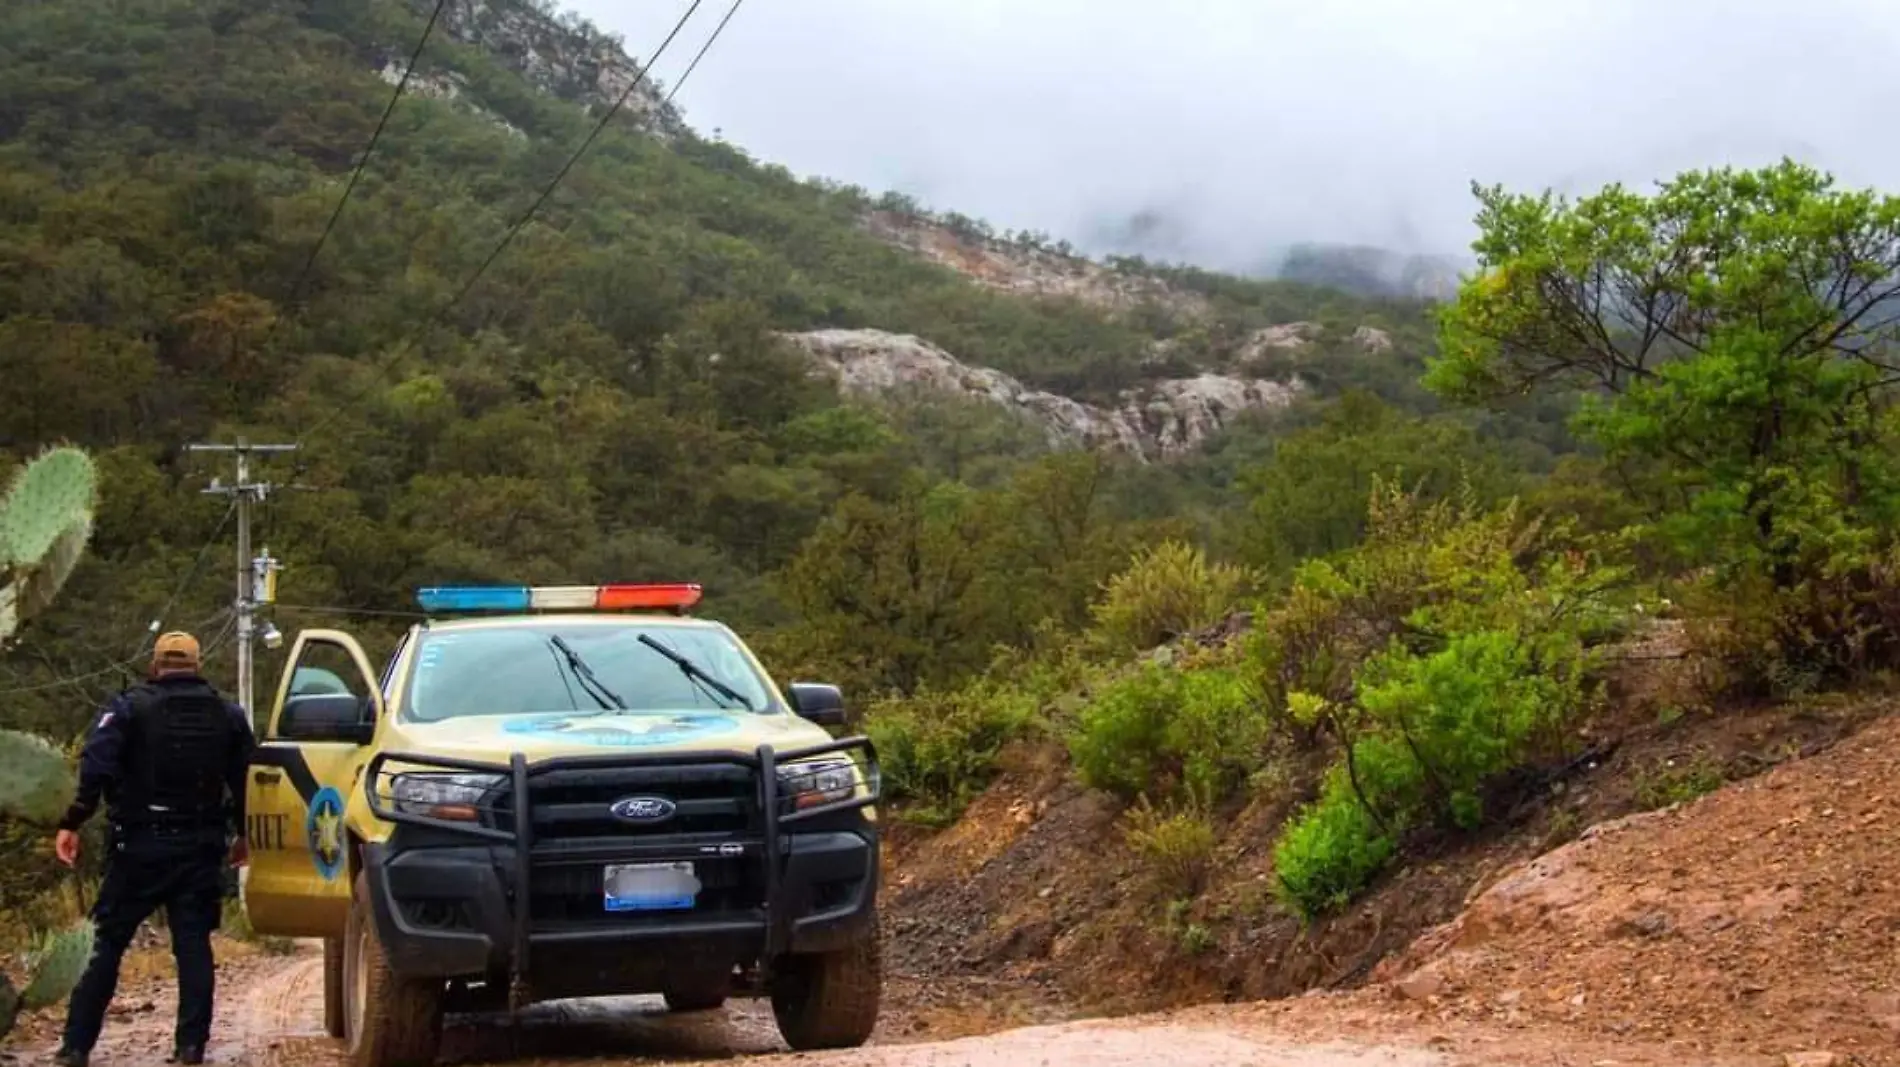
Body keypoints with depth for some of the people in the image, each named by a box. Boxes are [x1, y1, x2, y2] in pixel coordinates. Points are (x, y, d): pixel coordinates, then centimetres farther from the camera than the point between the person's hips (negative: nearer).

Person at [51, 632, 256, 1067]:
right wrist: (241, 834, 19)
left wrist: (72, 823, -13)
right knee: (193, 946, 6)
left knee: (109, 945, 4)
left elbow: (96, 769, -15)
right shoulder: (228, 716, 8)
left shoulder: (129, 708, -3)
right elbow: (245, 781, 8)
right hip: (201, 851, 2)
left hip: (140, 848, -2)